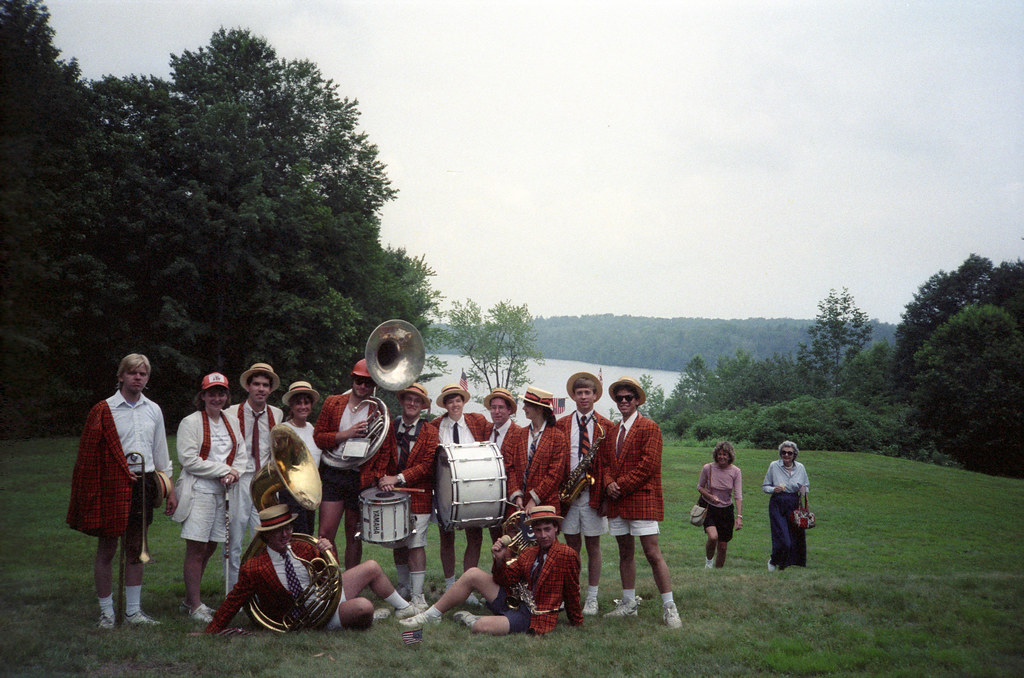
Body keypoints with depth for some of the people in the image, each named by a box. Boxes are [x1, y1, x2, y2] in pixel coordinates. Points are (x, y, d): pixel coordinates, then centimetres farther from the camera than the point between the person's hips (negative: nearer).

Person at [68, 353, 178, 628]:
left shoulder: (153, 410, 11)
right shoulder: (104, 410, -3)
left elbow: (161, 451, 17)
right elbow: (91, 454, -3)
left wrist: (170, 488, 15)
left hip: (143, 484, 4)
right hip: (113, 485, -4)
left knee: (136, 548, 10)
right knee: (107, 550, 1)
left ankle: (133, 610, 18)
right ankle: (106, 612, 11)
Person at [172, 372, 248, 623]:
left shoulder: (232, 423, 15)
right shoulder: (191, 422, -4)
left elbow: (242, 455, 15)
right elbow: (188, 460, -12)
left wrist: (234, 472, -6)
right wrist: (223, 470, -11)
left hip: (222, 492, 6)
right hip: (198, 490, -6)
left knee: (209, 548, 9)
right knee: (196, 549, -6)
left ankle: (190, 600, 20)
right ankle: (194, 605, 0)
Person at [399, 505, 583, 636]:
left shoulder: (567, 555, -8)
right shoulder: (529, 553, 15)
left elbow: (572, 592, -2)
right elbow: (507, 579, 6)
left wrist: (576, 623, 5)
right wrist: (500, 559, -13)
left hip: (533, 617, -7)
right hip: (514, 600, 8)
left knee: (480, 627, -32)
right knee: (473, 574, -8)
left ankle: (471, 620, 4)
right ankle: (432, 615, 2)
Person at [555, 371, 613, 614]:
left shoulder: (606, 426, 3)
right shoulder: (561, 425, 8)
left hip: (594, 494, -1)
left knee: (593, 545, 5)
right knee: (572, 545, 8)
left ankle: (592, 598, 12)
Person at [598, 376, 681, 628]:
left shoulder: (649, 428, -4)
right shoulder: (611, 432, 16)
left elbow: (648, 465, -11)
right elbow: (605, 463, 17)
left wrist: (621, 485, -12)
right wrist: (609, 483, -4)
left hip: (642, 499, -6)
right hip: (617, 502, 6)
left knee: (652, 553, -8)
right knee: (625, 552, 12)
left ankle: (669, 607, -3)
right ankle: (628, 603, 20)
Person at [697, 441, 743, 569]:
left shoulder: (735, 471, -9)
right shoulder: (708, 468, -11)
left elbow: (738, 496, -12)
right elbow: (700, 487, 3)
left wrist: (739, 516, -22)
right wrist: (711, 497, -17)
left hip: (727, 510, 2)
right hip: (710, 509, -1)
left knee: (723, 546, 4)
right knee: (713, 537, -27)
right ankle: (708, 559, 3)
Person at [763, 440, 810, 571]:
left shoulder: (800, 467, 6)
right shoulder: (774, 466, -1)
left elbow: (807, 485, 17)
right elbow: (765, 486, 5)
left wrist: (804, 490, -6)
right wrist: (774, 489, -16)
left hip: (795, 505, 3)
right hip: (777, 505, -3)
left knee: (796, 537, 2)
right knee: (782, 539, -12)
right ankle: (773, 561, 16)